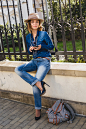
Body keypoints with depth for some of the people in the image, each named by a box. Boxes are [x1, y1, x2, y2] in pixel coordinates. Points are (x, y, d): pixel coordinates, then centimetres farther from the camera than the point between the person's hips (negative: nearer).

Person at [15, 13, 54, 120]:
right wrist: (30, 49, -6)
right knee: (18, 70, -19)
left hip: (44, 60, -6)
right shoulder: (28, 37, 11)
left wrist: (41, 46, -13)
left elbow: (51, 46, 2)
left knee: (35, 86, -19)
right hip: (34, 61, 6)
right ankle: (38, 83, -22)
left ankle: (38, 109, 0)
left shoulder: (44, 34, -2)